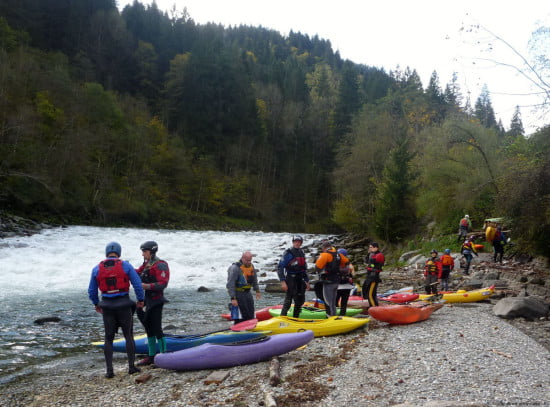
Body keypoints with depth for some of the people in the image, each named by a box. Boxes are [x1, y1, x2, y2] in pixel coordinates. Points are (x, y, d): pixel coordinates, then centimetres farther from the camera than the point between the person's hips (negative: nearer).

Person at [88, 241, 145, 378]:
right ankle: (131, 366, 11)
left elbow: (91, 291, 9)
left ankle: (109, 370, 6)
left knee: (108, 338, 10)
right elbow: (137, 284, -5)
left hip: (107, 306, 2)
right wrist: (140, 300, 9)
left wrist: (96, 304, 25)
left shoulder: (97, 269, 3)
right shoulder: (126, 266, -4)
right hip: (124, 305, -2)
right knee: (129, 336, 11)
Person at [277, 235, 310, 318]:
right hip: (290, 280, -7)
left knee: (300, 301, 12)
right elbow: (280, 268, -14)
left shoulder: (302, 253, 14)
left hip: (300, 280, 7)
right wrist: (283, 282, -21)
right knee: (288, 301, -9)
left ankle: (295, 319, 26)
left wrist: (307, 281, 18)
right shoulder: (288, 253, -8)